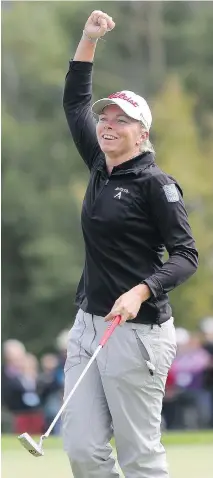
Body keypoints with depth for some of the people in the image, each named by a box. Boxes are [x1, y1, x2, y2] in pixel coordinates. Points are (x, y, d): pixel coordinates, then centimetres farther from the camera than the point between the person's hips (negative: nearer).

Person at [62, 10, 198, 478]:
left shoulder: (155, 184, -8)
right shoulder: (100, 168, 11)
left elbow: (186, 256, -12)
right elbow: (75, 102, 21)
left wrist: (141, 292, -27)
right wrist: (89, 39, 14)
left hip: (135, 330, -7)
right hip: (87, 324, 7)